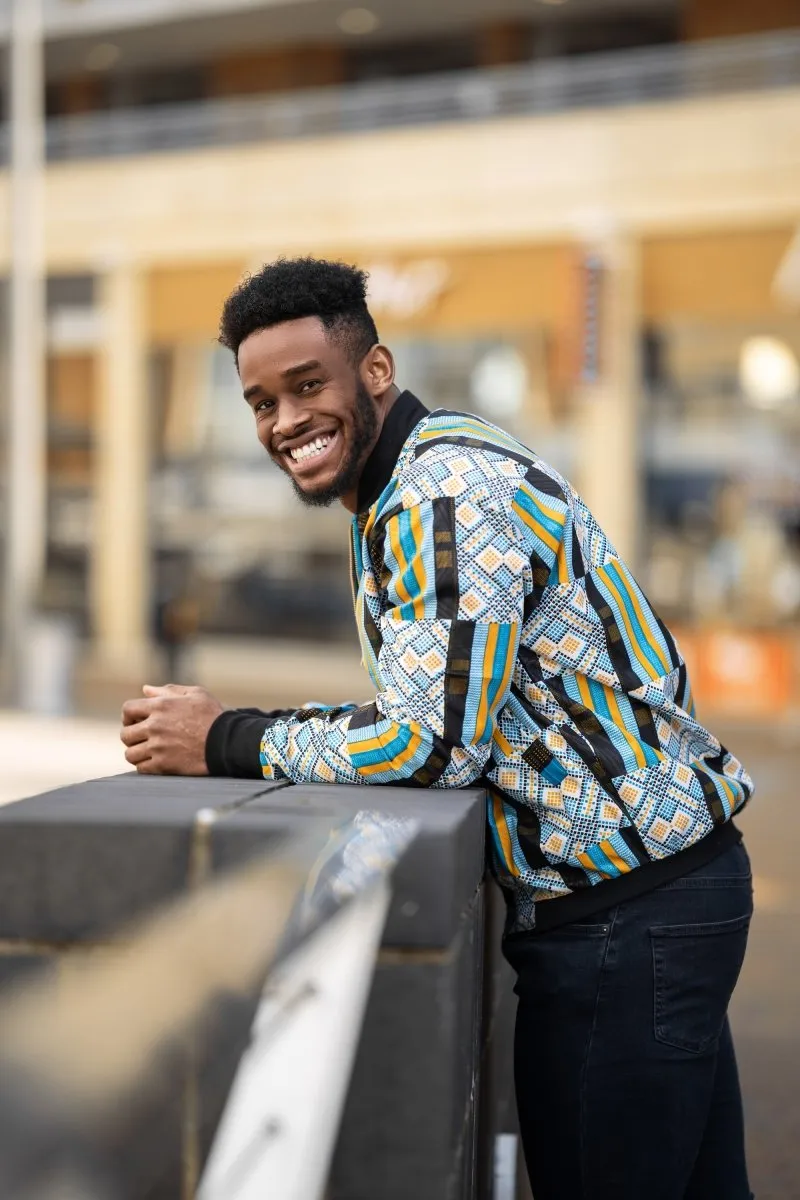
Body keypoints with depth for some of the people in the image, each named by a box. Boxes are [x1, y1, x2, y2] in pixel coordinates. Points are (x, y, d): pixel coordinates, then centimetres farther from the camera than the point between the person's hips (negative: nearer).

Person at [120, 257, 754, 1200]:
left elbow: (435, 741, -24)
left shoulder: (450, 492, -18)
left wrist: (225, 743, -14)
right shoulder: (393, 493, 15)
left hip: (633, 907, -10)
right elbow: (436, 710, 16)